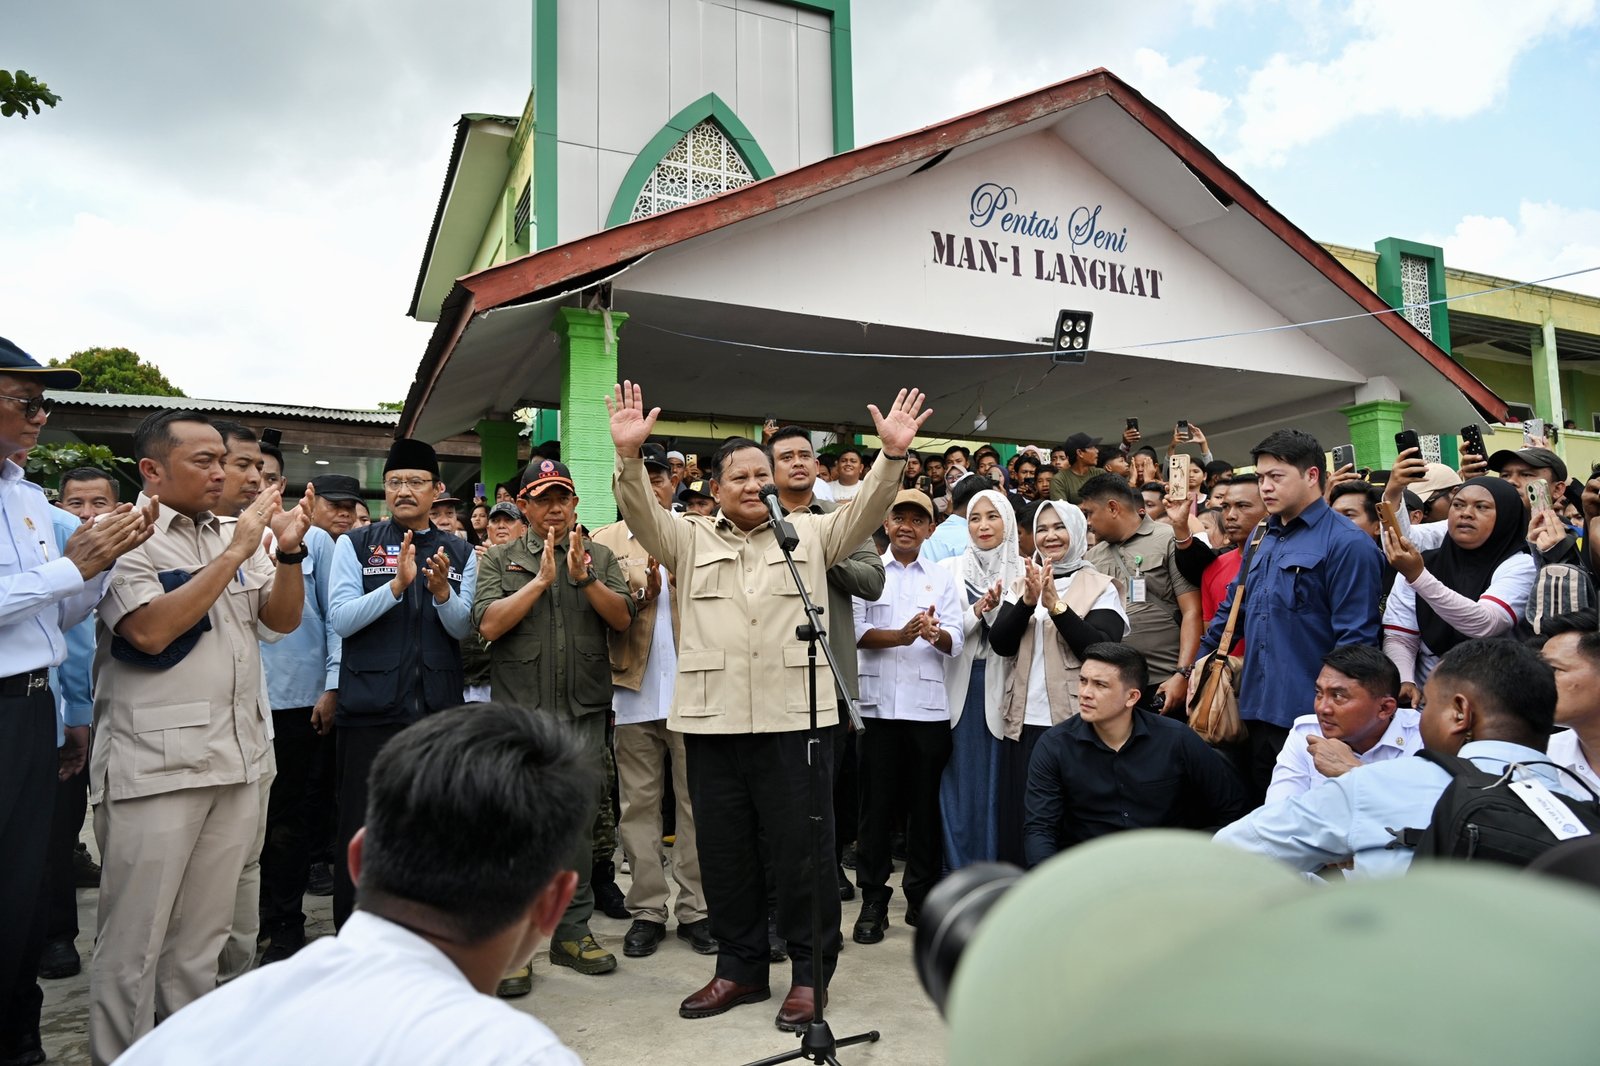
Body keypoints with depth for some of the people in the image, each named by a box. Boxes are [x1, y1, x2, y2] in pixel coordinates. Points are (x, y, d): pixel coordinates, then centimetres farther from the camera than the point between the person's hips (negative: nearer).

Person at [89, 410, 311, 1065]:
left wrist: (288, 551, -8)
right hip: (154, 764, -6)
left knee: (204, 932, 15)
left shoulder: (234, 535, 11)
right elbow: (151, 630, -19)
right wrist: (236, 552, -17)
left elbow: (282, 619, 8)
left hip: (238, 758, 6)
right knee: (135, 937, 5)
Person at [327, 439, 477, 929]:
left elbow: (462, 628, 1)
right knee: (362, 827, 4)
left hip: (439, 708, 2)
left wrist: (441, 590, -19)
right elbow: (341, 619, -8)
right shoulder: (355, 544, 3)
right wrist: (396, 584, -21)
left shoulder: (460, 553, 8)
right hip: (369, 708, -2)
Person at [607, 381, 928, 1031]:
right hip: (713, 721, 2)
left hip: (794, 718, -2)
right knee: (723, 852, 12)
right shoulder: (691, 539, 10)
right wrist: (628, 455, -22)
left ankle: (809, 973, 21)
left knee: (803, 850, 4)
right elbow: (643, 515, -4)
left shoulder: (810, 534, 9)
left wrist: (893, 454, -20)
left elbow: (865, 511, -3)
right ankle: (740, 968, 29)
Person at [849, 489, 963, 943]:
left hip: (928, 705, 2)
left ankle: (922, 897, 21)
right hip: (878, 703, -1)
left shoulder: (942, 578, 11)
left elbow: (954, 641, 0)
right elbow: (858, 632, -5)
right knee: (876, 803, 2)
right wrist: (900, 636, -21)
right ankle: (873, 901, 12)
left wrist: (934, 633, -22)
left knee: (926, 803, 7)